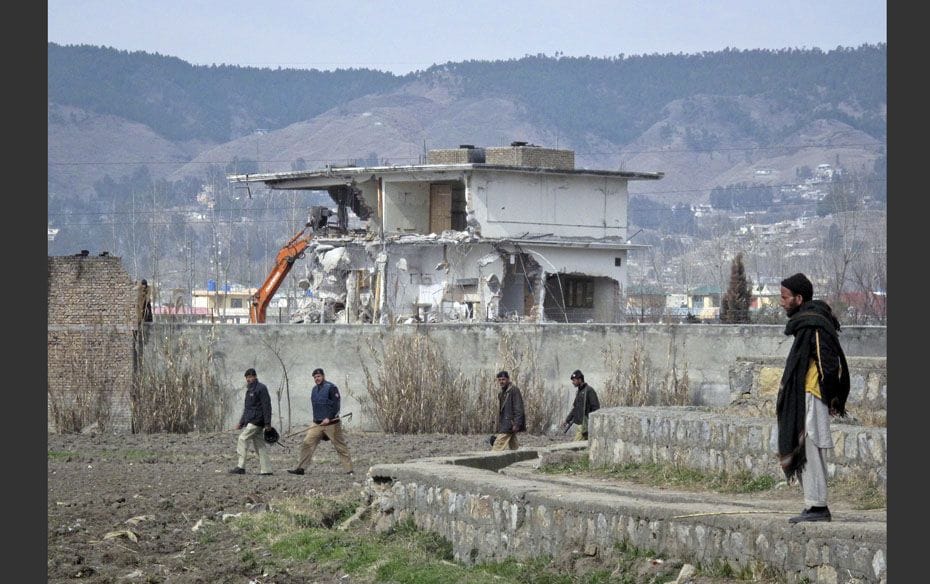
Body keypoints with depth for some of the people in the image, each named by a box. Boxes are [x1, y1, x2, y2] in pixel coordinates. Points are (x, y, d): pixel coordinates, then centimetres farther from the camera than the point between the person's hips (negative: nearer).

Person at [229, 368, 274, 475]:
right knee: (259, 445, 6)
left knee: (243, 439, -14)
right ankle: (266, 470, 6)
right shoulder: (249, 390, 21)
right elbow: (246, 408, 28)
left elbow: (266, 406, -13)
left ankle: (241, 467, -16)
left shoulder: (261, 388, -7)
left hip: (257, 421, -9)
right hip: (250, 421, 9)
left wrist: (267, 423, -19)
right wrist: (241, 423, 24)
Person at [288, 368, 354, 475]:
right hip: (317, 424, 7)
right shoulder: (314, 389, 15)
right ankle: (300, 468, 0)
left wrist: (329, 418, -22)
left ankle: (349, 470, 3)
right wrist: (316, 419, 18)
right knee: (306, 444, -3)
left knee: (341, 447, -1)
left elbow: (336, 405, -15)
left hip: (331, 423, -7)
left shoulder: (331, 388, -9)